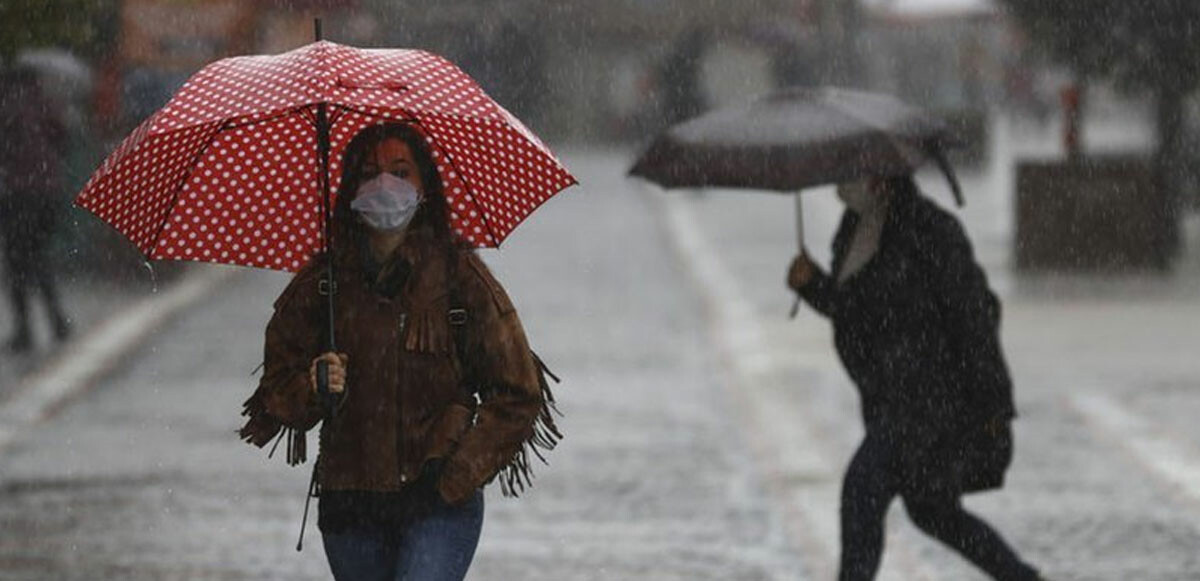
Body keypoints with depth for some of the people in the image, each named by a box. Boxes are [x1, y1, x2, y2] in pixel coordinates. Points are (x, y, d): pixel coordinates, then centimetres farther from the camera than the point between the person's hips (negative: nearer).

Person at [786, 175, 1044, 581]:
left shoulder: (931, 230, -19)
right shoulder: (854, 228, 6)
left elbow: (976, 312, -17)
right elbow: (848, 305, 18)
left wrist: (993, 404, -16)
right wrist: (810, 283, -4)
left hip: (938, 395, -9)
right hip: (893, 399, 9)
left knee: (862, 490, -19)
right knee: (932, 512, 19)